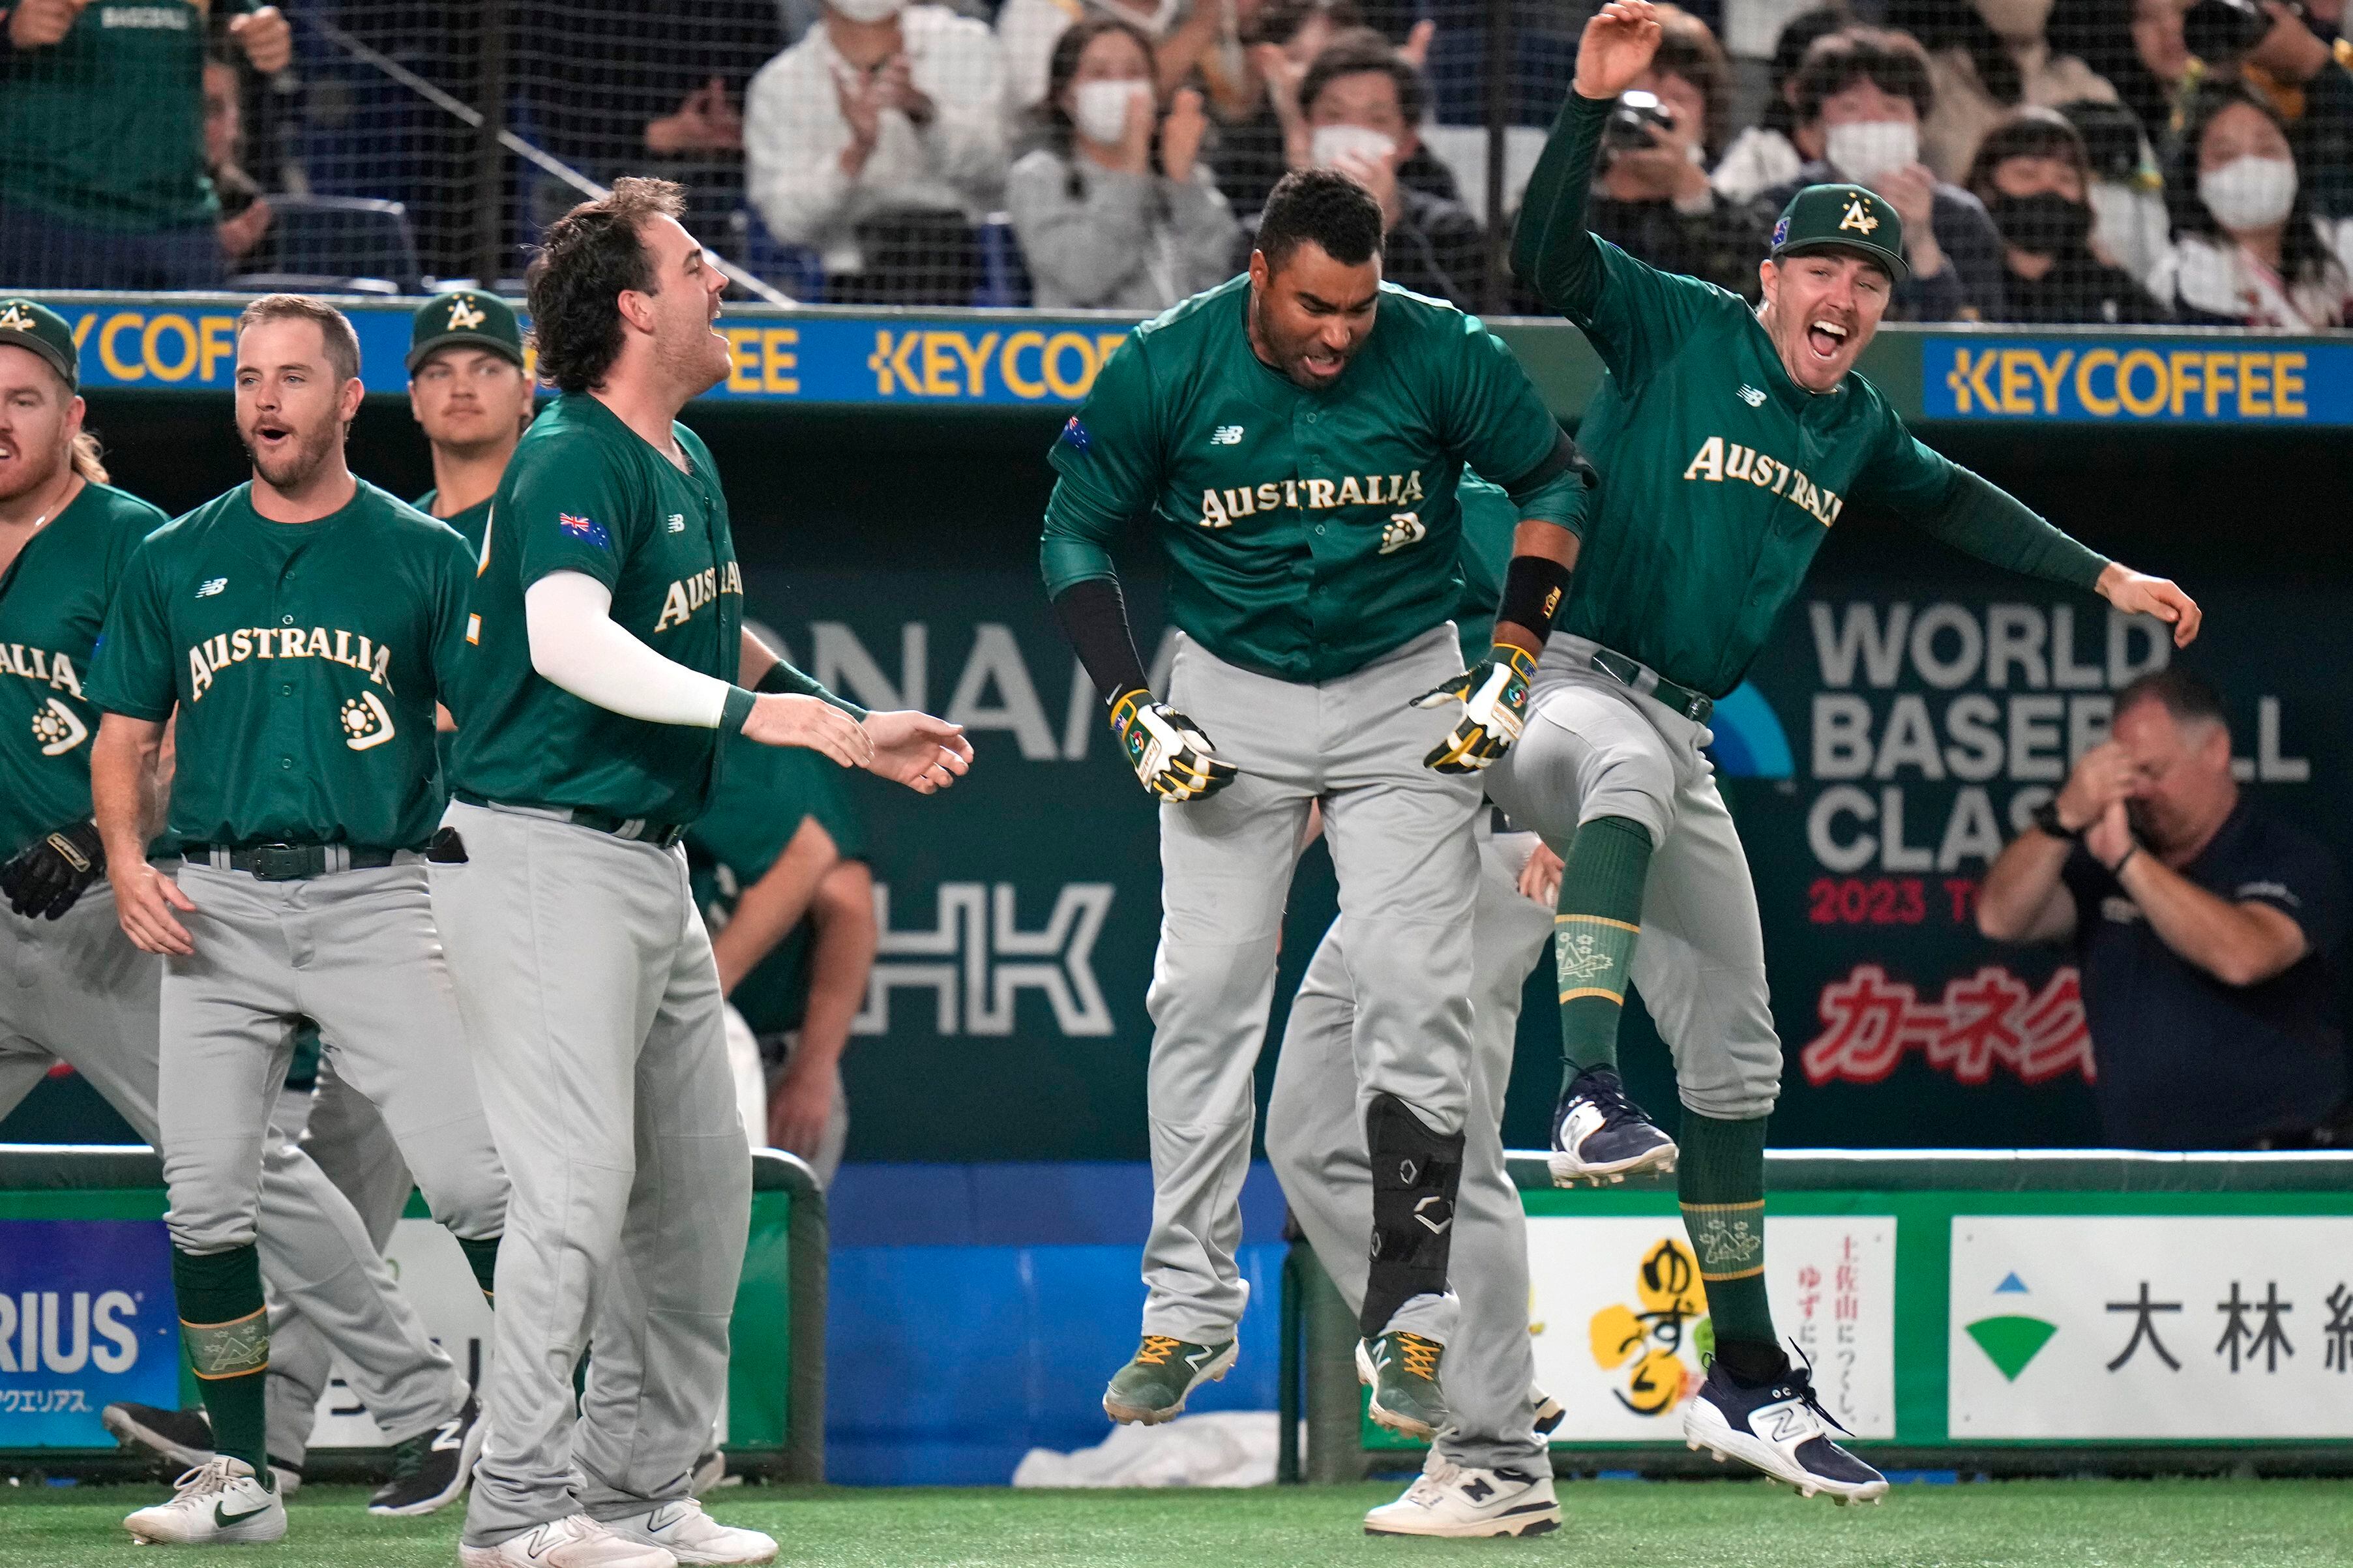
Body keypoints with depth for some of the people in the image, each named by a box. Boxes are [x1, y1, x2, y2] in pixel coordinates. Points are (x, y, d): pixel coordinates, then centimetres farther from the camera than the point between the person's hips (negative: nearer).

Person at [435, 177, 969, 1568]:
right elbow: (570, 642, -32)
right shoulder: (574, 463, -16)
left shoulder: (691, 465, 15)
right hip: (545, 860, -10)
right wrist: (750, 710, -39)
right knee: (580, 1183, -13)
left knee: (701, 1182, 12)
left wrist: (854, 729, 26)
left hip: (653, 864, 10)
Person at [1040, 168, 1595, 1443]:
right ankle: (1189, 1310, 7)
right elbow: (1074, 534, -2)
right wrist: (1133, 709, -11)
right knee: (1203, 989, -3)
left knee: (1417, 992, -10)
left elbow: (1555, 480, 1)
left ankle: (1410, 1320, -5)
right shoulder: (1164, 368, -14)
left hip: (1404, 688, -1)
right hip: (1230, 692, 1)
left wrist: (1514, 668, -7)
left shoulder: (1442, 354, -15)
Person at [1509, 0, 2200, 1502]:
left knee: (1736, 1054, 10)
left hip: (1678, 739, 8)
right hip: (1557, 686, -8)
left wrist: (2104, 576, 31)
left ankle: (1748, 1380, 19)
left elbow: (1950, 500, 32)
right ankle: (1592, 1093, -58)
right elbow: (1549, 253, -22)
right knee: (1629, 767, -44)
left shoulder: (1857, 425, 13)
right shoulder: (1678, 331, -6)